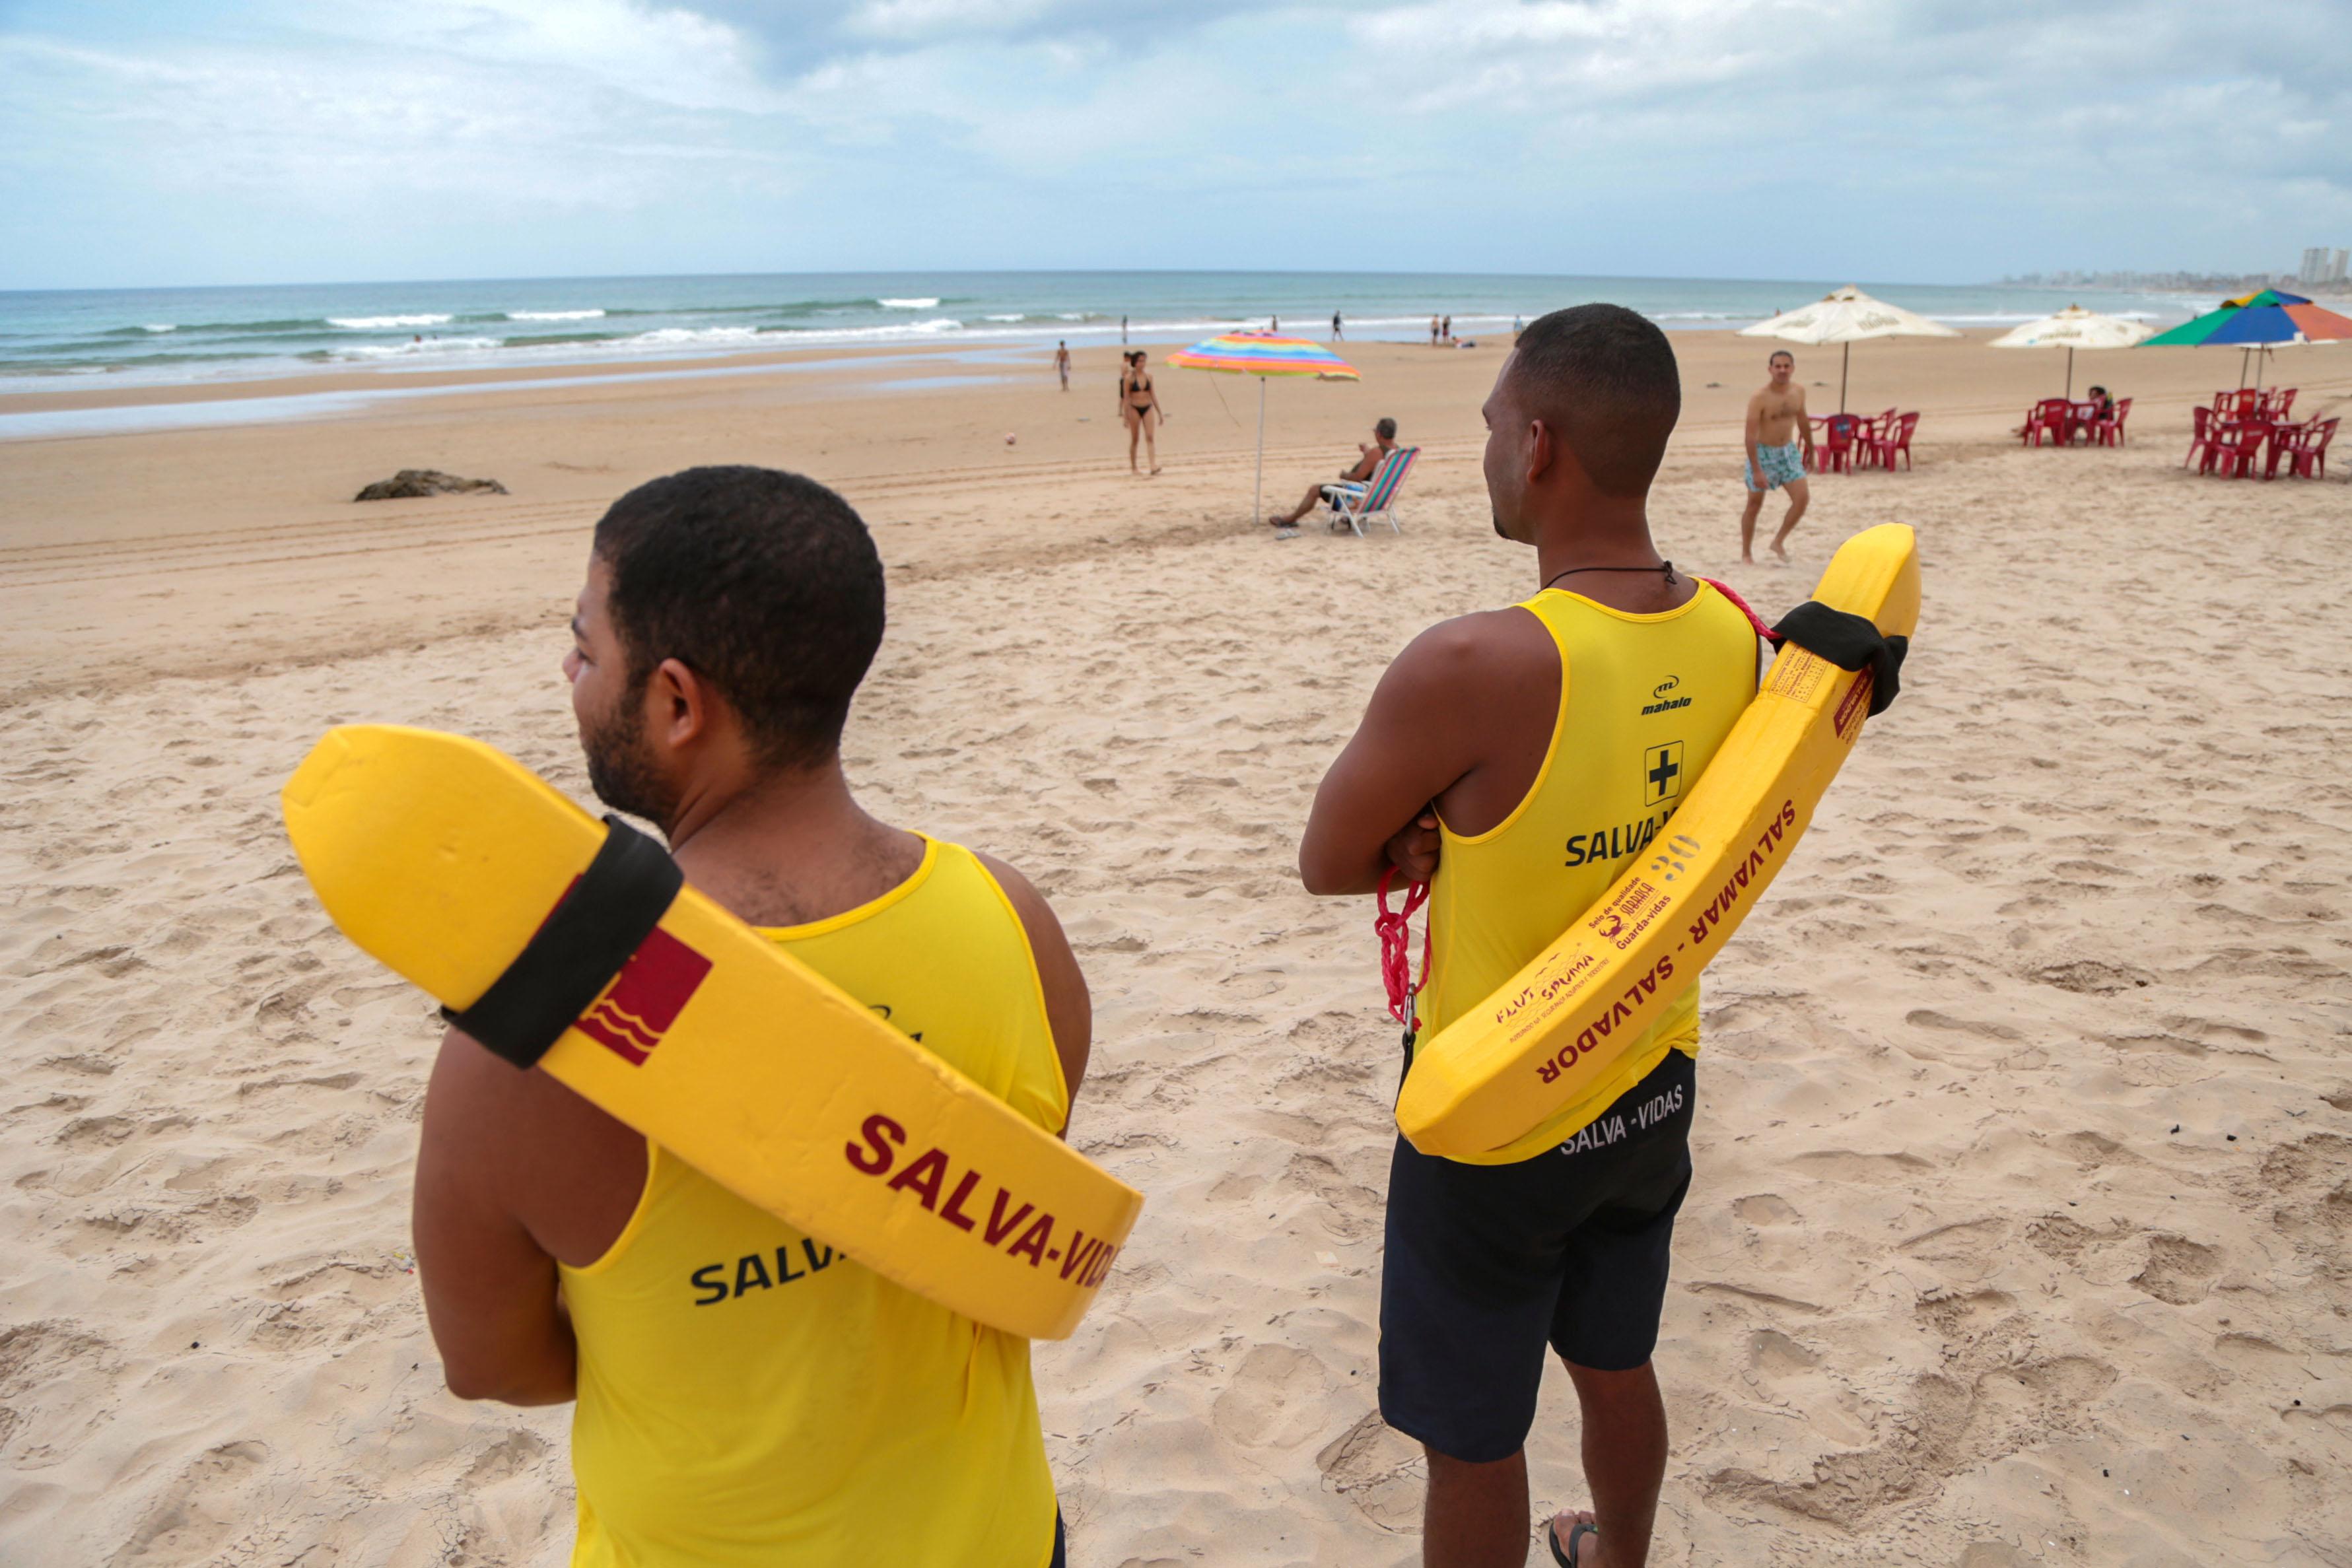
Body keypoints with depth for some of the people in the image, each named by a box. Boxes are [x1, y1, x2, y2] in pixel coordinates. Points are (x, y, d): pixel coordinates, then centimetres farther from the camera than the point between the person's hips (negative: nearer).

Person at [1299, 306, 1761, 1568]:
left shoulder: (1469, 668, -31)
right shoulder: (1729, 636, -8)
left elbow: (1325, 865, -16)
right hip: (1653, 1089, 7)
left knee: (1473, 1444, 15)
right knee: (1616, 1366, 30)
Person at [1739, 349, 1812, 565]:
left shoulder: (1799, 392, -2)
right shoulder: (1760, 399, -21)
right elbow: (1750, 436, -23)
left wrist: (1810, 449, 22)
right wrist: (1756, 471, -28)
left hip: (1788, 451, 5)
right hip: (1763, 453, -5)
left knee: (1803, 498, -7)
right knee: (1754, 506, 5)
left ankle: (1779, 542, 10)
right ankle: (1746, 553, 20)